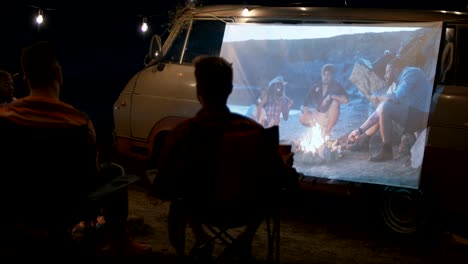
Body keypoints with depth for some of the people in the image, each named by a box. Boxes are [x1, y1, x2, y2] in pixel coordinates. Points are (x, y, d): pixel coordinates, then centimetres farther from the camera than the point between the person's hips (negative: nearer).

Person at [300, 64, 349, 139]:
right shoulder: (316, 88, 1)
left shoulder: (336, 86, -7)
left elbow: (346, 100, -25)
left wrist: (330, 96, -33)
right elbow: (305, 105, -1)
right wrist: (305, 109, -25)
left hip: (330, 117, -5)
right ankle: (321, 129, 9)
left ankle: (327, 131, -25)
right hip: (318, 116, 5)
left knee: (335, 102, -31)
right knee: (302, 118, -16)